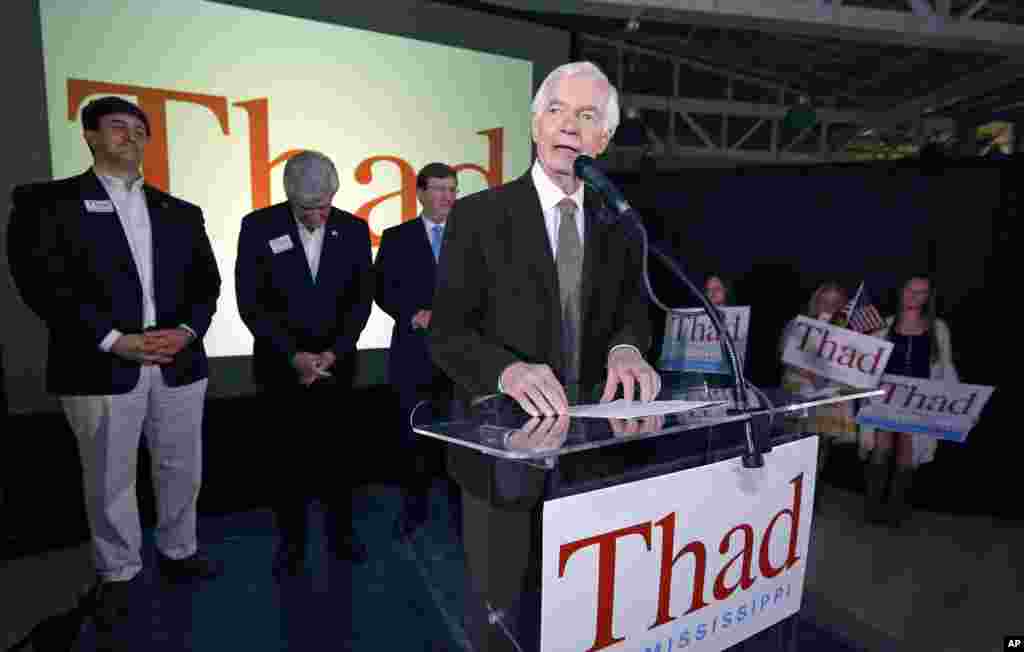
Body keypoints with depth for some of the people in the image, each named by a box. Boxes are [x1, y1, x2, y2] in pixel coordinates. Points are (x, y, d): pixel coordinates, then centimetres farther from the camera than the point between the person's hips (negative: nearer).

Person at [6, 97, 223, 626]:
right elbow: (42, 282, -9)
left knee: (182, 469, 14)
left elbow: (206, 282, 9)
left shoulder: (181, 213, 13)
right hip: (101, 369, -3)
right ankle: (118, 574, 30)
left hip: (179, 363, 4)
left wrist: (187, 331, -9)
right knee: (109, 480, 10)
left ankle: (177, 551, 35)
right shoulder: (47, 201, 1)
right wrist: (114, 341, -16)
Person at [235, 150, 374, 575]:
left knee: (334, 448, 9)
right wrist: (293, 354, -13)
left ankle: (340, 530, 26)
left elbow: (361, 299, 0)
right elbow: (250, 303, -7)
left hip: (335, 360, 1)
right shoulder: (258, 227, -6)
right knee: (288, 454, 7)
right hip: (281, 361, -1)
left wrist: (334, 353, -9)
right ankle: (291, 539, 23)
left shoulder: (353, 229, -1)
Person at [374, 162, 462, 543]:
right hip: (415, 352, 0)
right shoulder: (397, 238, 7)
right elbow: (382, 290, 1)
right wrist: (414, 314, -13)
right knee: (414, 436, 7)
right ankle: (413, 508, 24)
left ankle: (459, 508, 20)